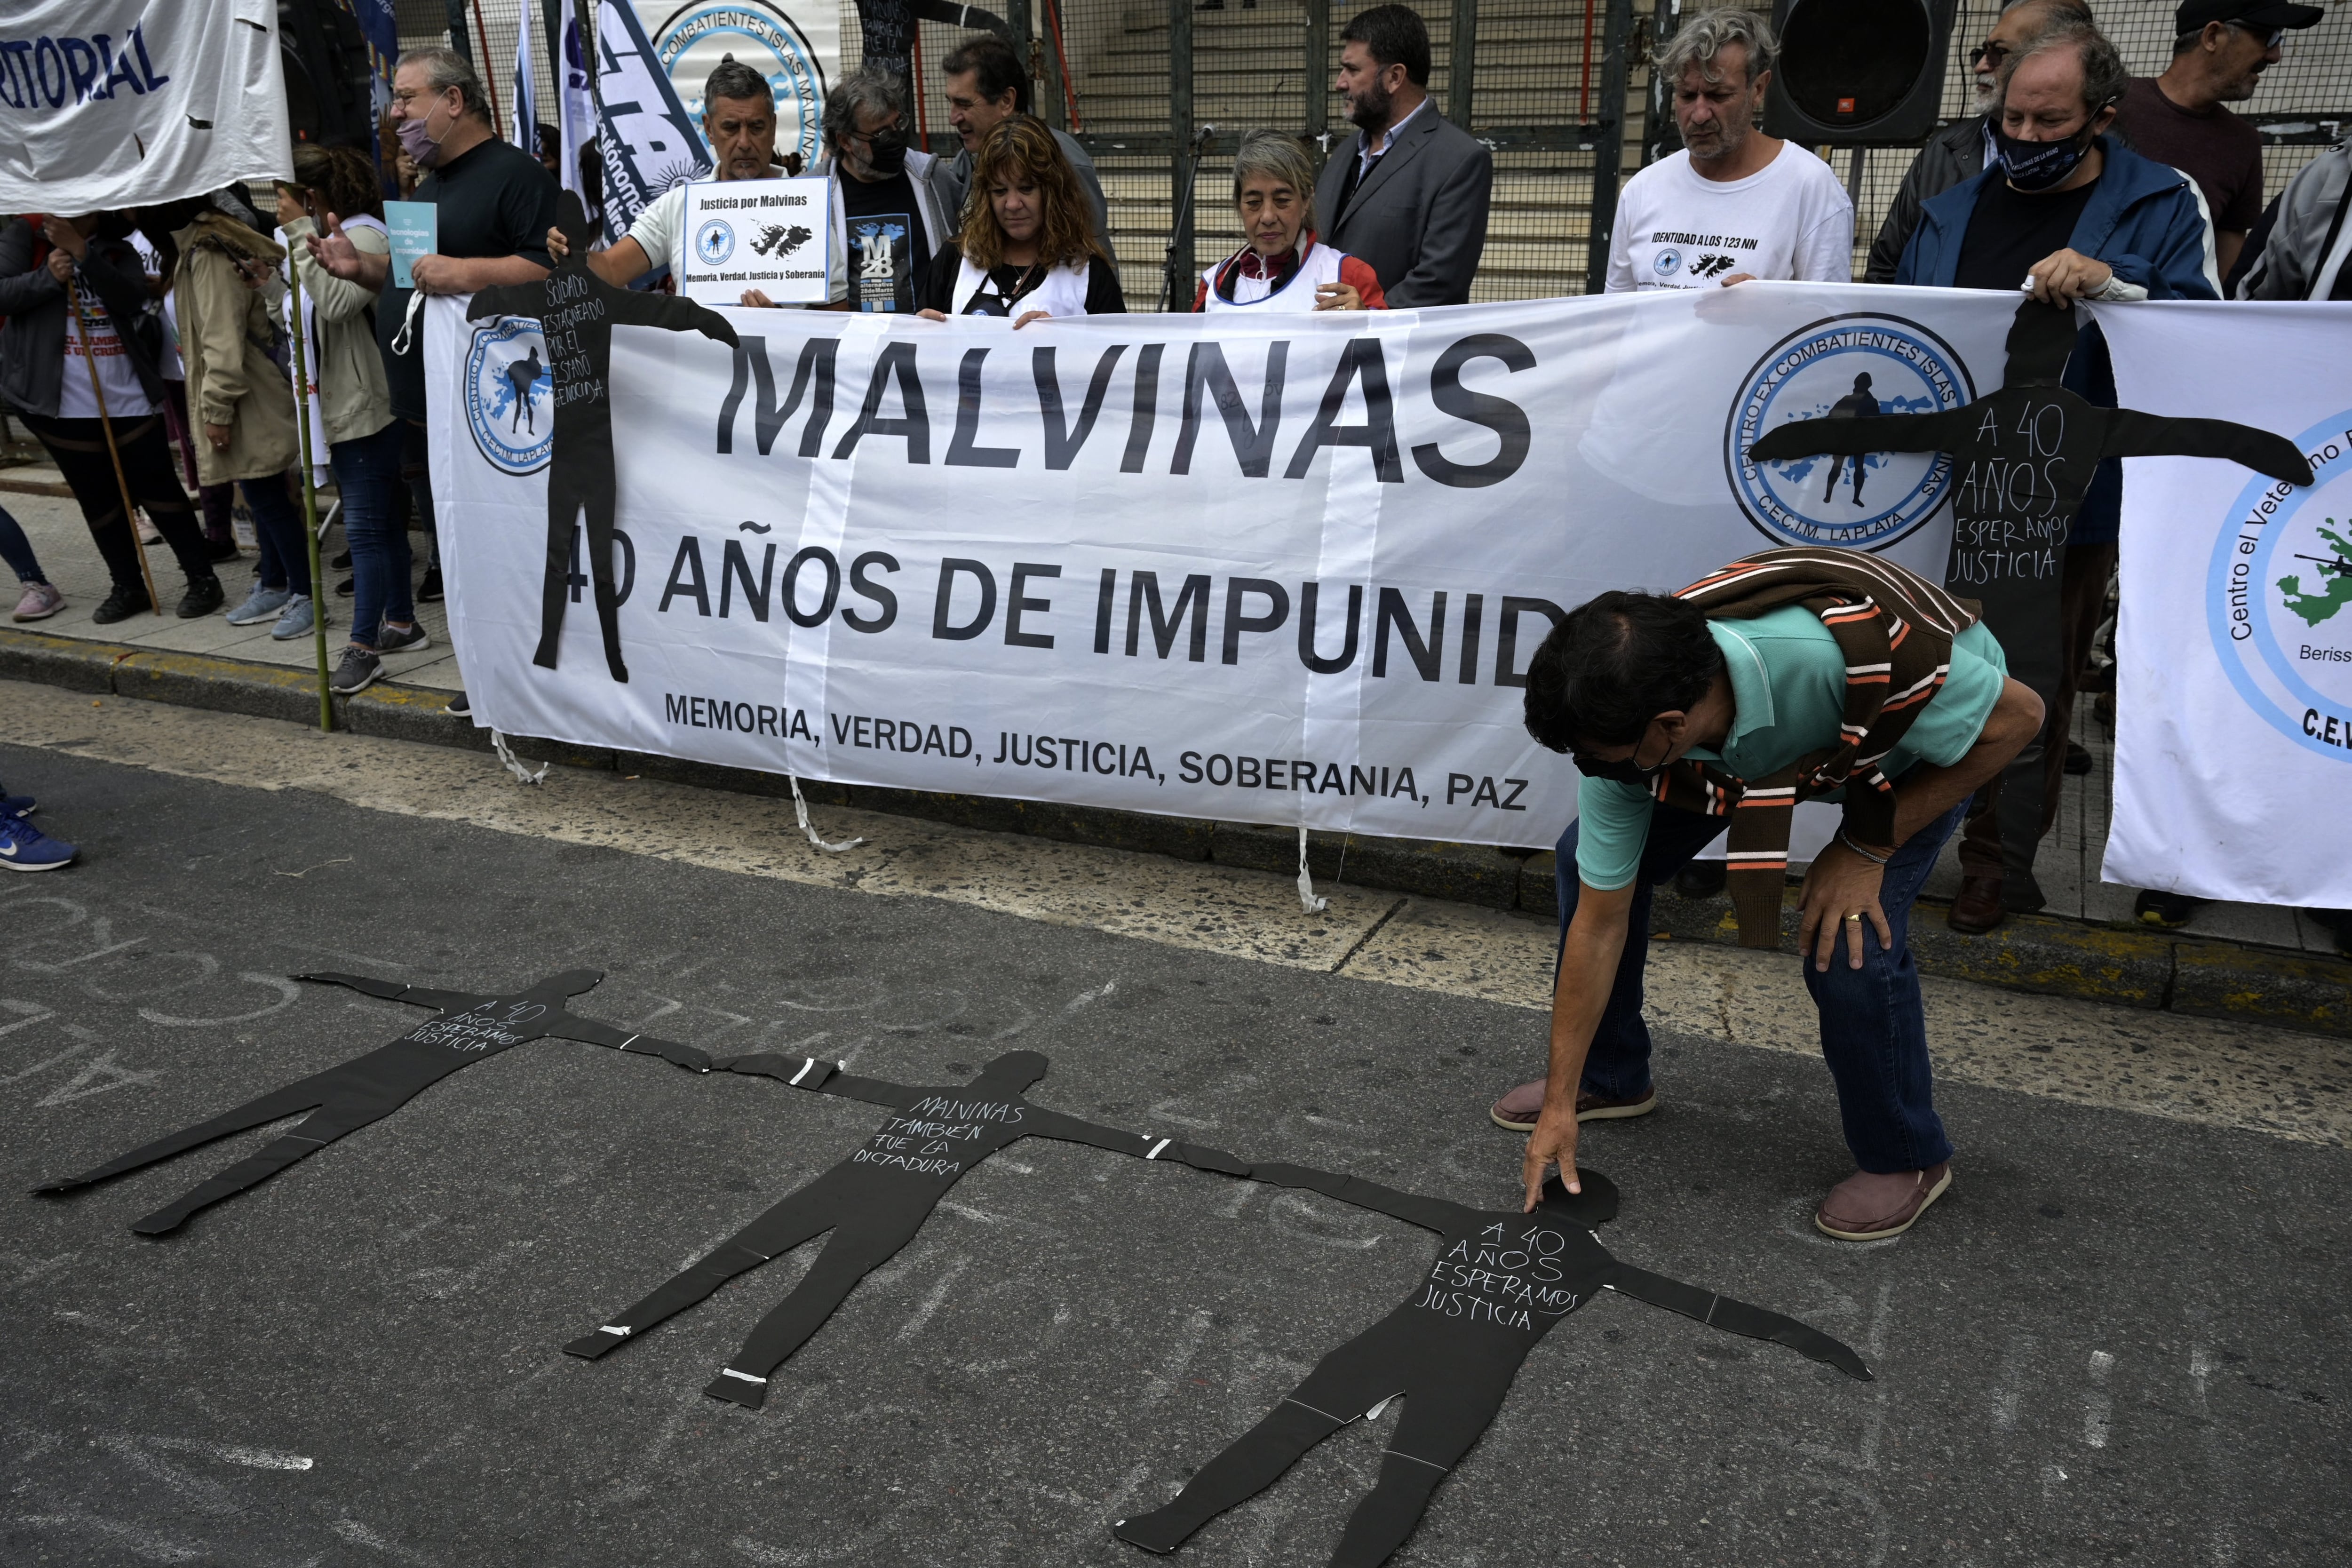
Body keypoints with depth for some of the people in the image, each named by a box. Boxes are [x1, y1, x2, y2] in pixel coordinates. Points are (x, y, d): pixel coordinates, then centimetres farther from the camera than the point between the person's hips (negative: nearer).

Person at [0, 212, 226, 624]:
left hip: (129, 395, 0)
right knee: (97, 497, 8)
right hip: (62, 402, 0)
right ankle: (128, 587, 18)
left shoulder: (117, 249, 8)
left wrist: (81, 251, -18)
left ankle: (203, 579, 7)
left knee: (158, 487, 0)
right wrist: (49, 276, -17)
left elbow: (131, 298, -11)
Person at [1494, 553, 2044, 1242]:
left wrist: (1868, 847, -25)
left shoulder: (1863, 655, -46)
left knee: (1848, 945, -23)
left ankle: (1904, 1158, 5)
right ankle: (1607, 1077, 19)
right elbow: (1599, 925, -19)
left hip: (1926, 730, -4)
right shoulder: (1626, 722, -30)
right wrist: (1561, 1105, -13)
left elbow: (2017, 716, -24)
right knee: (1591, 861, -5)